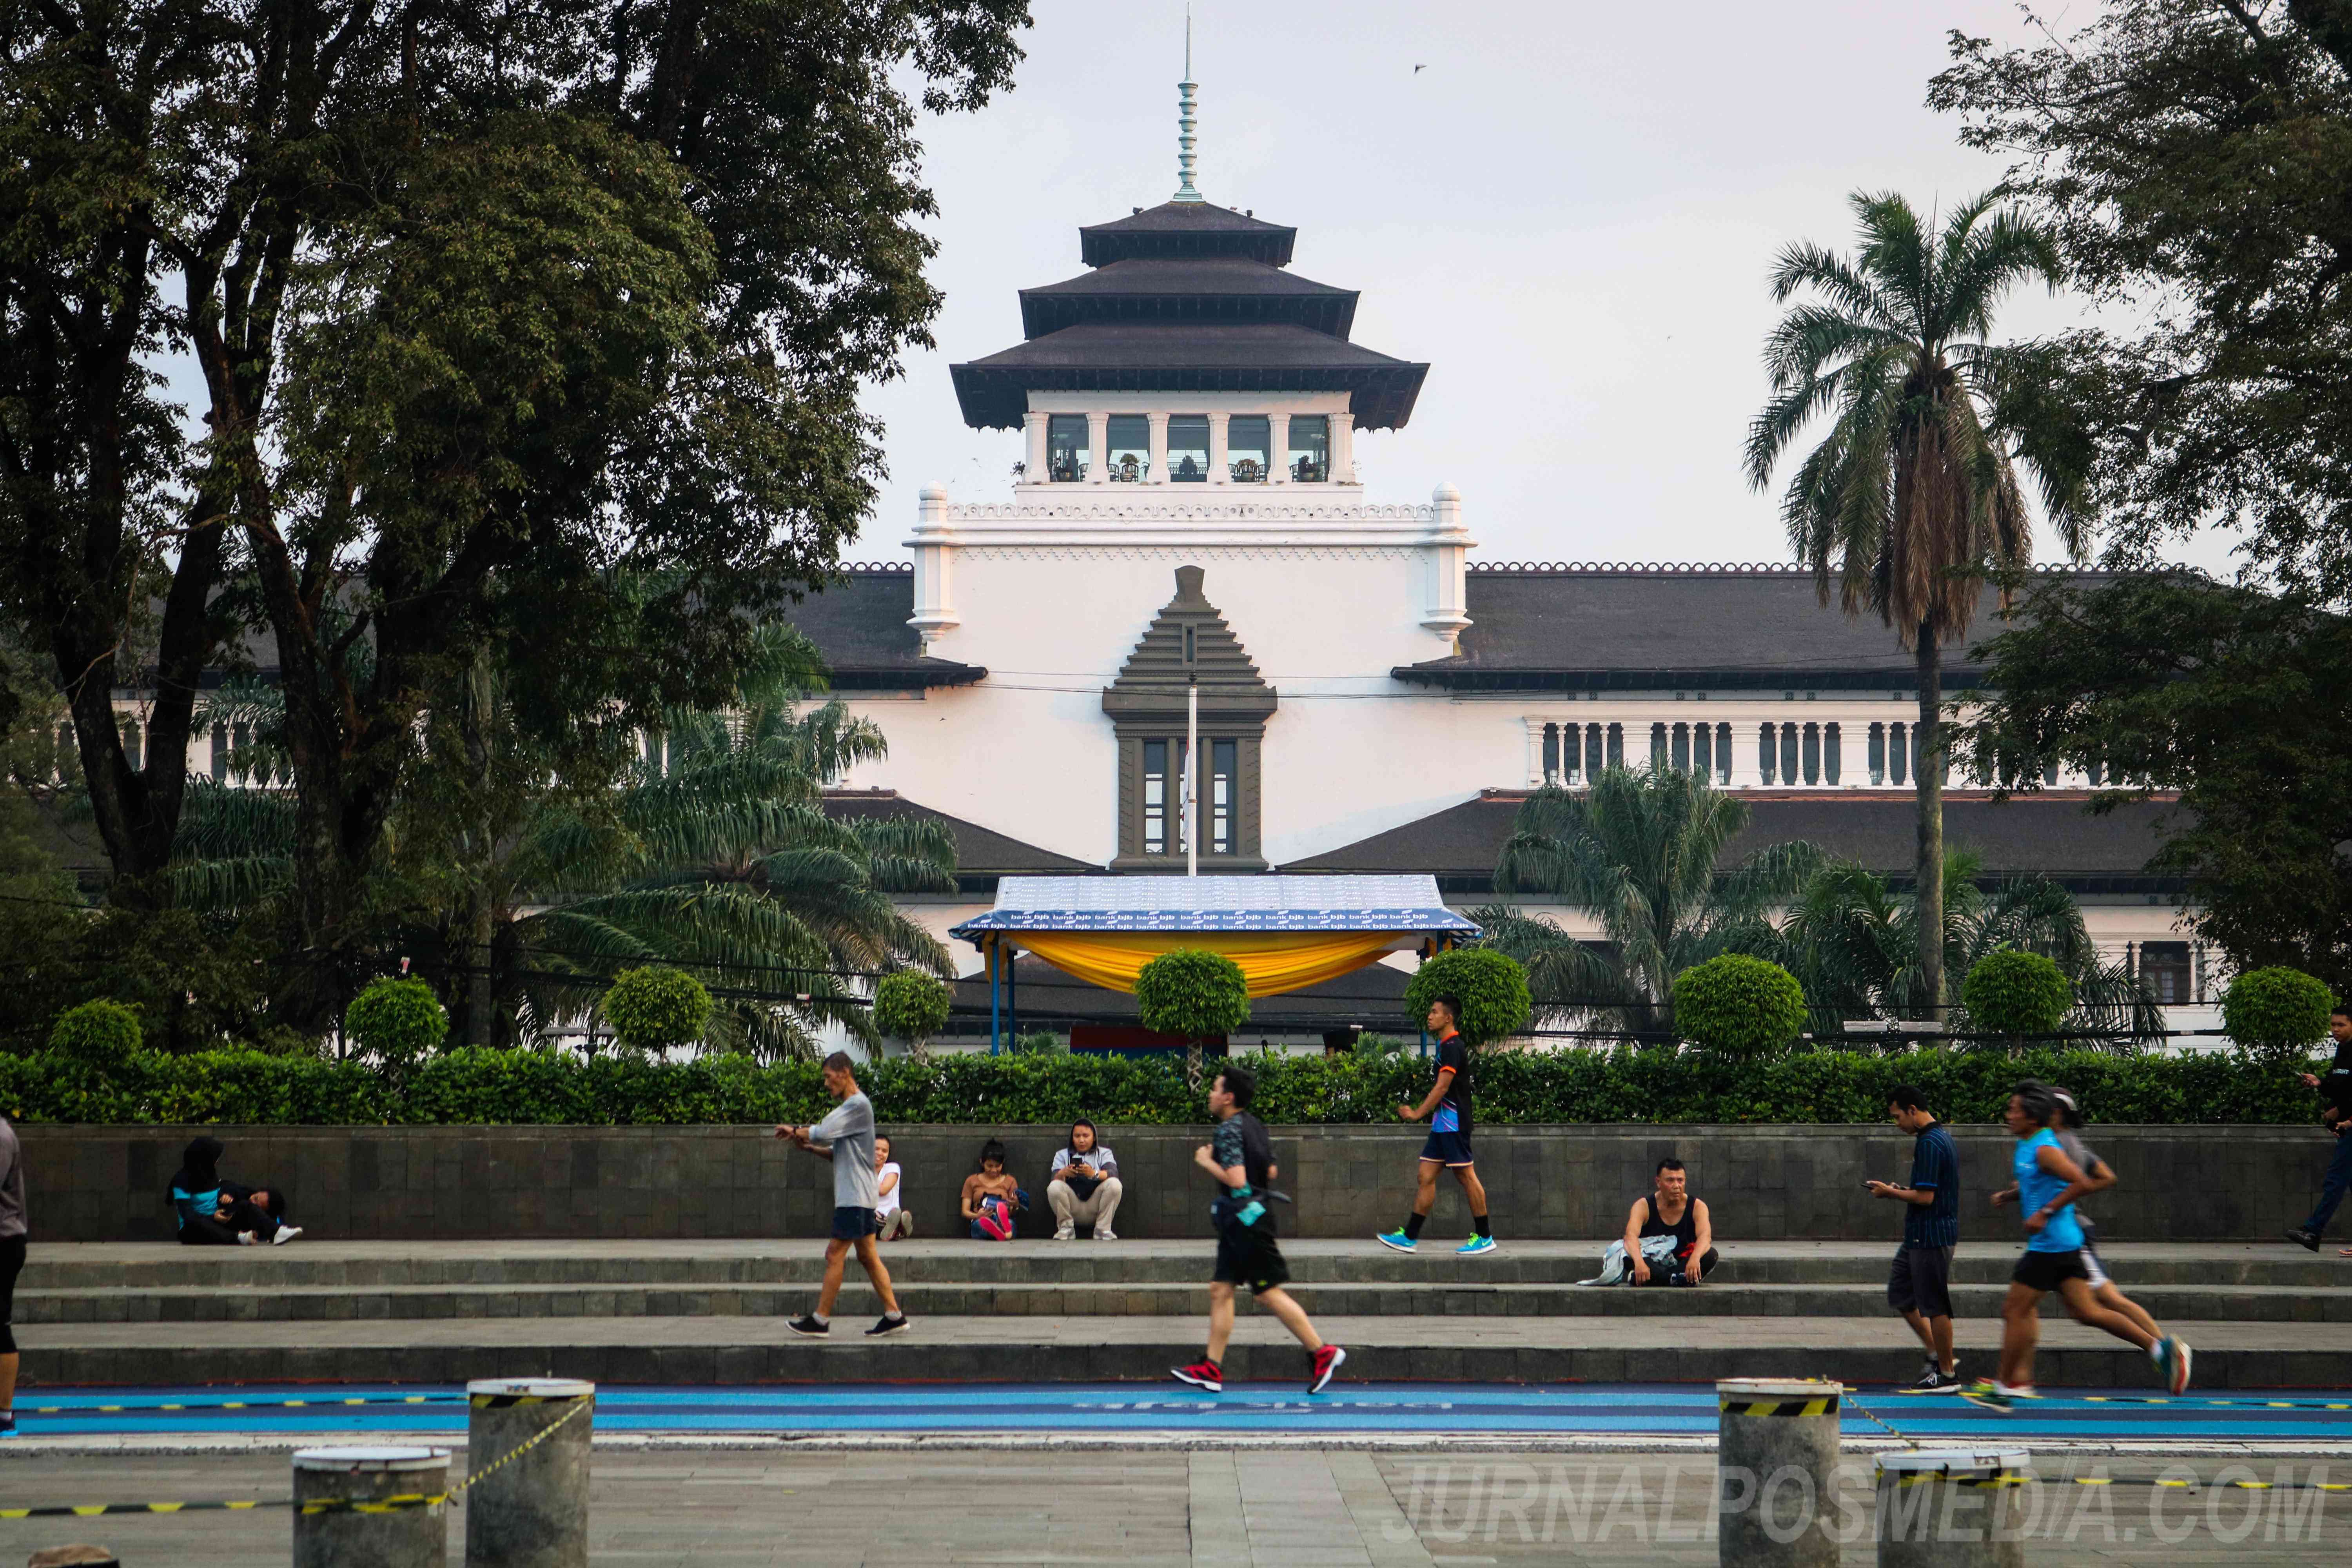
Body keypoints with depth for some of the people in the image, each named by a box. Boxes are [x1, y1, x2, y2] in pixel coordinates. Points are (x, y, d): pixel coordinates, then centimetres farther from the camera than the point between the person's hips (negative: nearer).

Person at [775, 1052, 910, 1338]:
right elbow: (837, 1152, 22)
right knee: (867, 1255, 9)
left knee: (835, 1255, -7)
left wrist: (794, 1131, -3)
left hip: (855, 1196, -10)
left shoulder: (858, 1105, -14)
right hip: (855, 1196, 10)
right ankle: (894, 1316, 8)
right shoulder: (850, 1106, 19)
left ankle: (820, 1320, -4)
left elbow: (822, 1133, -20)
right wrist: (809, 1147, 7)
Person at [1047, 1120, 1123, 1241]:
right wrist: (1063, 1174, -29)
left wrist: (1094, 1174, -32)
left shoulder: (1104, 1153, 11)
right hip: (1072, 1208, 0)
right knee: (1054, 1187, -27)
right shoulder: (1062, 1154, 14)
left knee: (1115, 1184, -25)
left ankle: (1103, 1229, -12)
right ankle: (1066, 1228, -7)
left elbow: (1113, 1174, -10)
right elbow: (1055, 1178, -4)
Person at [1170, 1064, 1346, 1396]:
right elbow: (1272, 1171, 18)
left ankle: (1322, 1352, -2)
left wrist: (1207, 1162, -11)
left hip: (1246, 1220, -10)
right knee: (1220, 1290, 10)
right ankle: (1211, 1369, 10)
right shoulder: (1255, 1125, 12)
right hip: (1242, 1222, 10)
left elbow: (1236, 1180, -24)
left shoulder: (1229, 1130, -16)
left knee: (1269, 1293, -6)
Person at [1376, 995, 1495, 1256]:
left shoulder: (1453, 1047, -14)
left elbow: (1442, 1088, -21)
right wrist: (1422, 1112, 20)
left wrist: (1418, 1113, -21)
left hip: (1454, 1124, -10)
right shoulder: (1447, 1046, 16)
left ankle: (1484, 1237, 2)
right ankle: (1410, 1237, 8)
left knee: (1467, 1176, -4)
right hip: (1442, 1125, 10)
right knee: (1425, 1176, 7)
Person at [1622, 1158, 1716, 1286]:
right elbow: (1631, 1236, -25)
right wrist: (1639, 1262, -48)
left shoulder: (1697, 1206, -5)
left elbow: (1705, 1236, -24)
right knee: (1628, 1255, -31)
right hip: (1653, 1264, -1)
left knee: (1711, 1255, -29)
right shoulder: (1643, 1206, -8)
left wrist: (1695, 1258, -47)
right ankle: (1675, 1279, -40)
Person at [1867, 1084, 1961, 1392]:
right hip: (1919, 1237, 11)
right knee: (1900, 1295, 16)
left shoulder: (1930, 1144, -20)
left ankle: (1947, 1375, 7)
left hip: (1931, 1237, -11)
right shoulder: (1941, 1137, 13)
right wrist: (1899, 1191, 12)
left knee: (1934, 1306, -1)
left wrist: (1889, 1192, -10)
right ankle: (1938, 1356, 20)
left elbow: (1925, 1197, -23)